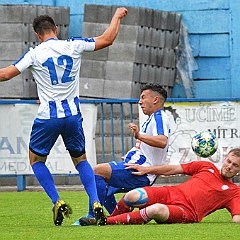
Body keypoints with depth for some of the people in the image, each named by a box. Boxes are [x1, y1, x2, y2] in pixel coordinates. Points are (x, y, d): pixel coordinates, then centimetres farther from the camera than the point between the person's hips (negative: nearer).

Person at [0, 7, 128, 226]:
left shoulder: (34, 54, -5)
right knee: (80, 159, 19)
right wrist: (117, 16, 23)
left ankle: (57, 202, 1)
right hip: (72, 114, 3)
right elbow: (107, 39, 8)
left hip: (47, 117, -3)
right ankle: (96, 204, 1)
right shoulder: (73, 46, 0)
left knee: (36, 159, 16)